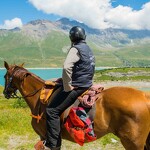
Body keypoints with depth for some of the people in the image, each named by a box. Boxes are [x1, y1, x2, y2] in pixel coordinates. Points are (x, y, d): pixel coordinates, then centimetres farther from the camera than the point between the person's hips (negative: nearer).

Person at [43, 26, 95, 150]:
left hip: (76, 87, -11)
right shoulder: (88, 49, 16)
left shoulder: (76, 49, -15)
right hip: (86, 84, 11)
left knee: (52, 110, -11)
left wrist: (67, 87, -20)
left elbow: (66, 68, -31)